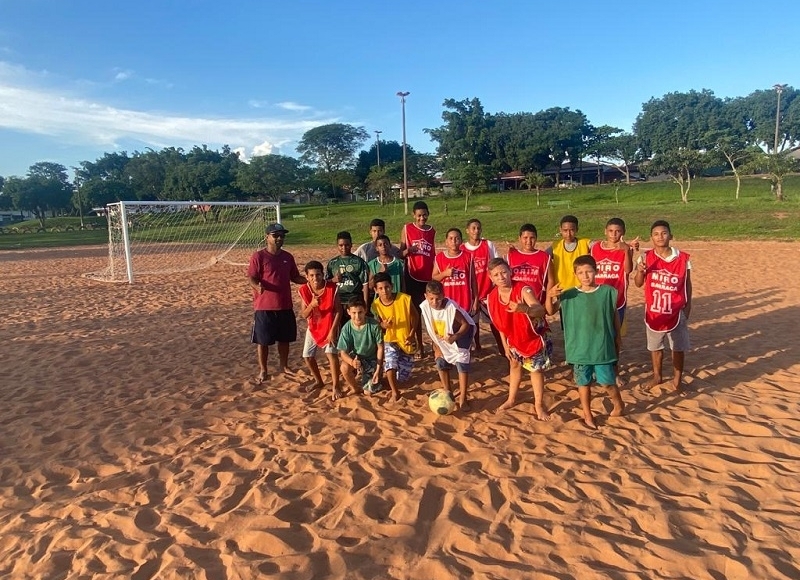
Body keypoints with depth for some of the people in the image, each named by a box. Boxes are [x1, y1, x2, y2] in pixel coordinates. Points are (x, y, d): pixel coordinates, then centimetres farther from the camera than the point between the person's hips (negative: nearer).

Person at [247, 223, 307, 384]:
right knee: (263, 341, 5)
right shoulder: (258, 256, -9)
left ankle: (284, 366, 33)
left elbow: (294, 277, 14)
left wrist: (309, 280, -2)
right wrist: (257, 286, -34)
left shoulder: (288, 257, 8)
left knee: (284, 339, 16)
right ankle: (263, 371, 19)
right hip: (264, 307, -5)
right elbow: (252, 278, -13)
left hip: (285, 306, 5)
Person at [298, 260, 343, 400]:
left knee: (331, 353, -20)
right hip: (313, 327, 4)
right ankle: (318, 381, 29)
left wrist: (333, 330, -18)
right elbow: (304, 315, -11)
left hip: (330, 327, -4)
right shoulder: (303, 290, -12)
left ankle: (335, 387, -10)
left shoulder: (332, 288, -19)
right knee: (307, 356, 6)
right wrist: (311, 305, -32)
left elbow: (338, 311, -14)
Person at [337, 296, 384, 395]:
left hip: (372, 359, -1)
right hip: (356, 358, 1)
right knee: (344, 367, -31)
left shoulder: (374, 325, -25)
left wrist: (378, 370, -18)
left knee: (369, 391, -5)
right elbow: (343, 352, -18)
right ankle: (356, 388, -1)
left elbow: (380, 348, -15)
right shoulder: (346, 328, -21)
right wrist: (352, 362, -41)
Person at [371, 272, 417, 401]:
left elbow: (415, 315, -4)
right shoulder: (376, 305, -14)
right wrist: (383, 325, -24)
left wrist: (412, 334, -13)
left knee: (402, 378, 5)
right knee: (390, 361, -32)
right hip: (390, 340, 0)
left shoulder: (404, 298, -20)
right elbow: (377, 324, -1)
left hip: (406, 341, 0)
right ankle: (395, 391, -9)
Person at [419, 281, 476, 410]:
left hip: (460, 332, -5)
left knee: (461, 364, -12)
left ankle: (462, 399, -3)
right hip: (442, 338, 5)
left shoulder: (451, 307, -37)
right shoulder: (424, 307, -22)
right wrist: (436, 347, -4)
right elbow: (431, 329, -7)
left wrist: (455, 337, -44)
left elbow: (466, 324, -27)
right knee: (441, 363, 5)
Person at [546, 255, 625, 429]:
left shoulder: (608, 292, -4)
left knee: (607, 381, 7)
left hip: (603, 346, -1)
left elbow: (615, 317, 5)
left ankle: (619, 405, 37)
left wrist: (617, 340, 8)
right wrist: (549, 296, -20)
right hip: (580, 348, 1)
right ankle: (588, 415, 28)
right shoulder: (569, 295, -5)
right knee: (584, 383, 11)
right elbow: (550, 311, -1)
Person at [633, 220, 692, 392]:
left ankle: (677, 380, 26)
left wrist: (688, 305, -1)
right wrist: (640, 271, -26)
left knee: (678, 347, 10)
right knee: (655, 346, 16)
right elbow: (638, 283, -6)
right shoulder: (646, 257, -7)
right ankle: (657, 376, 33)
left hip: (676, 311, -1)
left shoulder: (682, 258, -8)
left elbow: (687, 283, 1)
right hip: (653, 311, 1)